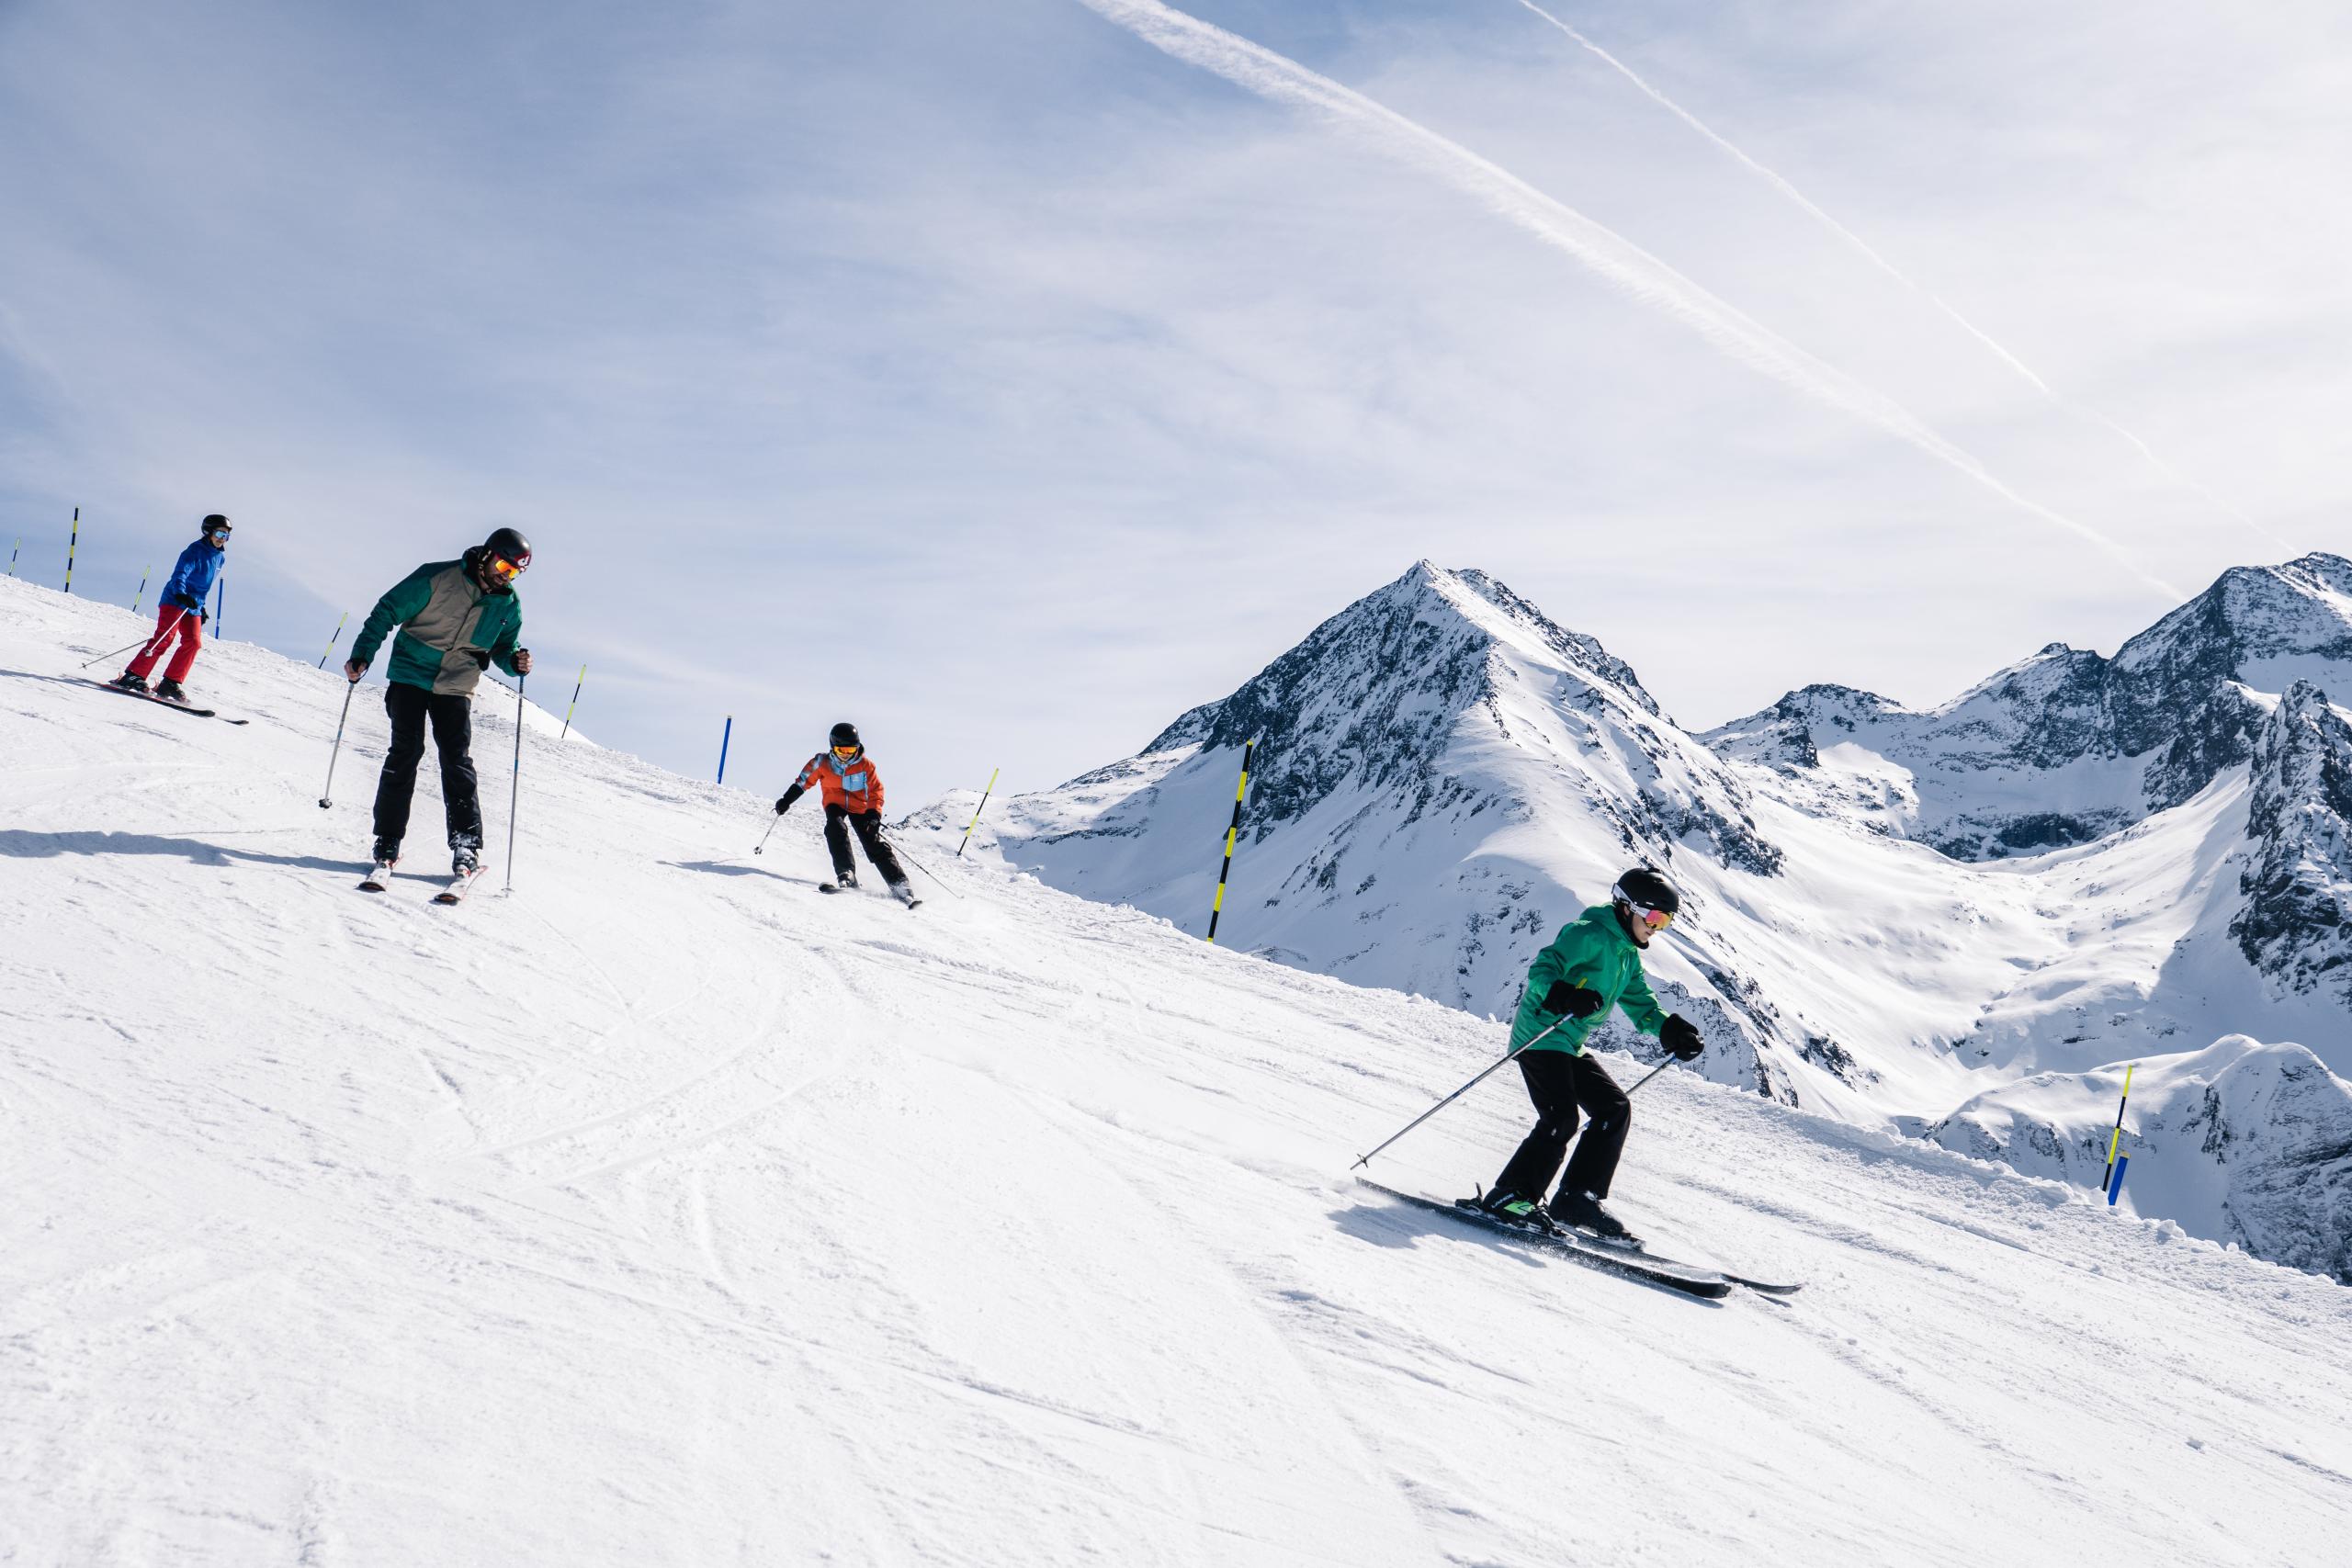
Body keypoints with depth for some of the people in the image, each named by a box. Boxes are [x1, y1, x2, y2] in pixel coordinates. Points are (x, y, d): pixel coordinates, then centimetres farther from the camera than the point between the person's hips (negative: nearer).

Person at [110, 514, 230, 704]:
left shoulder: (219, 557, 14)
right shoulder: (195, 551, -10)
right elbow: (180, 574, -24)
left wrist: (201, 607, 28)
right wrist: (180, 594, -41)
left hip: (193, 607, 7)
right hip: (174, 601, -7)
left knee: (193, 643, -6)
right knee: (164, 638, -17)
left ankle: (169, 684, -4)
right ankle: (133, 677, -17)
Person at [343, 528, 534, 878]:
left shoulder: (508, 605, 1)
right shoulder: (437, 577, -11)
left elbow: (503, 647, 14)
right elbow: (387, 611, -7)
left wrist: (515, 661, -11)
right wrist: (362, 655, -15)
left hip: (456, 689, 2)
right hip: (410, 677, -2)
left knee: (458, 763, -7)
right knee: (405, 753, -9)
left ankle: (467, 845, -4)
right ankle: (387, 843, -2)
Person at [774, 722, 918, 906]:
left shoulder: (865, 765, -15)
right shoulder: (822, 763, -13)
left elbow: (876, 790, -9)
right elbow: (804, 782, 1)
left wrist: (874, 814, -22)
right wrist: (786, 800, -1)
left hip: (860, 806, -1)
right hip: (835, 803, 1)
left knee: (874, 843, -10)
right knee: (836, 829, -31)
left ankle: (900, 884, -12)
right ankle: (846, 873, -32)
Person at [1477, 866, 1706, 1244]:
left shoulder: (1628, 956, 18)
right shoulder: (1589, 934, -12)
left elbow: (1641, 1004, 21)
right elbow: (1543, 968, -24)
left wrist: (1673, 1030, 3)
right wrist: (1563, 996, -45)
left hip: (1571, 1046, 10)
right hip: (1541, 1038, -10)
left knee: (1616, 1109, 4)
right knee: (1561, 1119, -21)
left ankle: (1577, 1200, 6)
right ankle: (1509, 1198, -14)